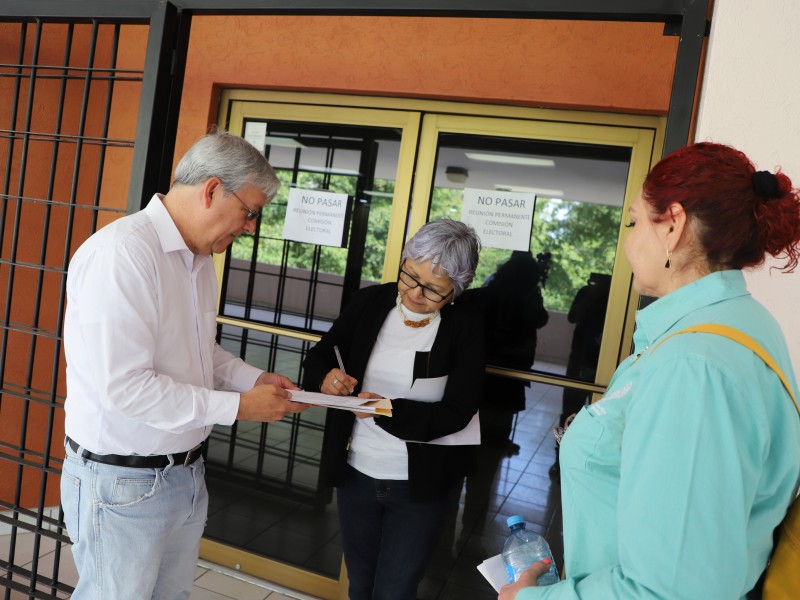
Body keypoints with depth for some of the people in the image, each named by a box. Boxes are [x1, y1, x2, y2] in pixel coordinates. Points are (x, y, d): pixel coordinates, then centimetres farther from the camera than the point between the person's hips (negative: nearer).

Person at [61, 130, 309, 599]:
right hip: (124, 484, -8)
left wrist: (256, 380, 1)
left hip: (185, 471, 8)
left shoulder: (200, 258, 7)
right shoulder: (122, 253, -23)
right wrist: (239, 407, -22)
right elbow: (122, 385, -28)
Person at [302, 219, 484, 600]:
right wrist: (326, 377, -20)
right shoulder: (369, 302, -5)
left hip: (419, 487, -3)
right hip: (355, 474, 3)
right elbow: (317, 358, 3)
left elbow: (457, 412, -15)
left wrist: (389, 411, -27)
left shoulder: (465, 326, -12)